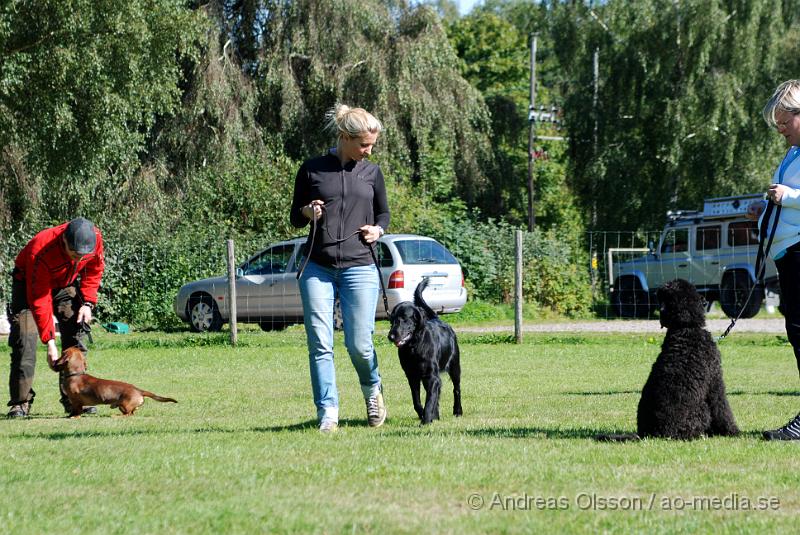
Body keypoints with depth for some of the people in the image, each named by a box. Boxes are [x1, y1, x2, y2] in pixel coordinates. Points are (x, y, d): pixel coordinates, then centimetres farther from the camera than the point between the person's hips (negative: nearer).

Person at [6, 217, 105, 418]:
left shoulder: (94, 237, -26)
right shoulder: (40, 252, -40)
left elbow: (94, 268, -2)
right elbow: (39, 300, -35)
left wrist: (88, 302, -12)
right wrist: (49, 342, -36)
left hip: (67, 283, 4)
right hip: (30, 285, -4)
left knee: (75, 336, -5)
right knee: (24, 341, -15)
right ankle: (20, 403, -11)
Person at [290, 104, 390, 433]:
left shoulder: (371, 173, 9)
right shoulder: (312, 170, 5)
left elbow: (384, 213, 22)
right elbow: (295, 218, 12)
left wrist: (378, 230, 0)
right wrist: (307, 212, -10)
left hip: (359, 268, 0)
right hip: (318, 268, 0)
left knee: (359, 344, -4)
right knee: (320, 344, -6)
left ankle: (372, 391, 26)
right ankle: (327, 414, -2)